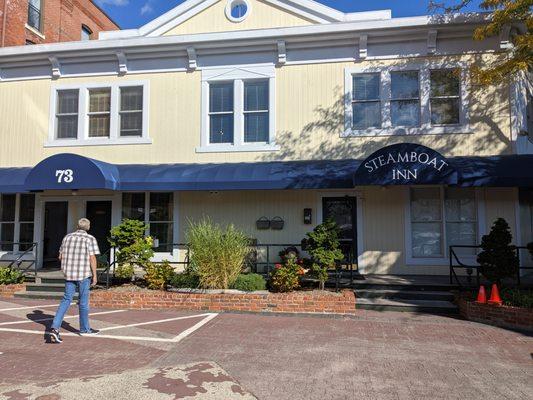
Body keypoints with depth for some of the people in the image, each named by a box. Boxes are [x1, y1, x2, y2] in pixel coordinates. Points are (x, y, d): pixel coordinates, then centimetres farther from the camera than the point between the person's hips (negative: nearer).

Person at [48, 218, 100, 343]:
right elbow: (92, 258, -13)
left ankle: (55, 327, -5)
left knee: (66, 299, 10)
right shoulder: (90, 239, -8)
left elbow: (61, 256, 12)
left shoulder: (68, 237, 8)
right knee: (83, 301, 8)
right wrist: (94, 275, -8)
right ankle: (84, 329, 22)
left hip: (69, 273, 4)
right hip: (84, 273, -4)